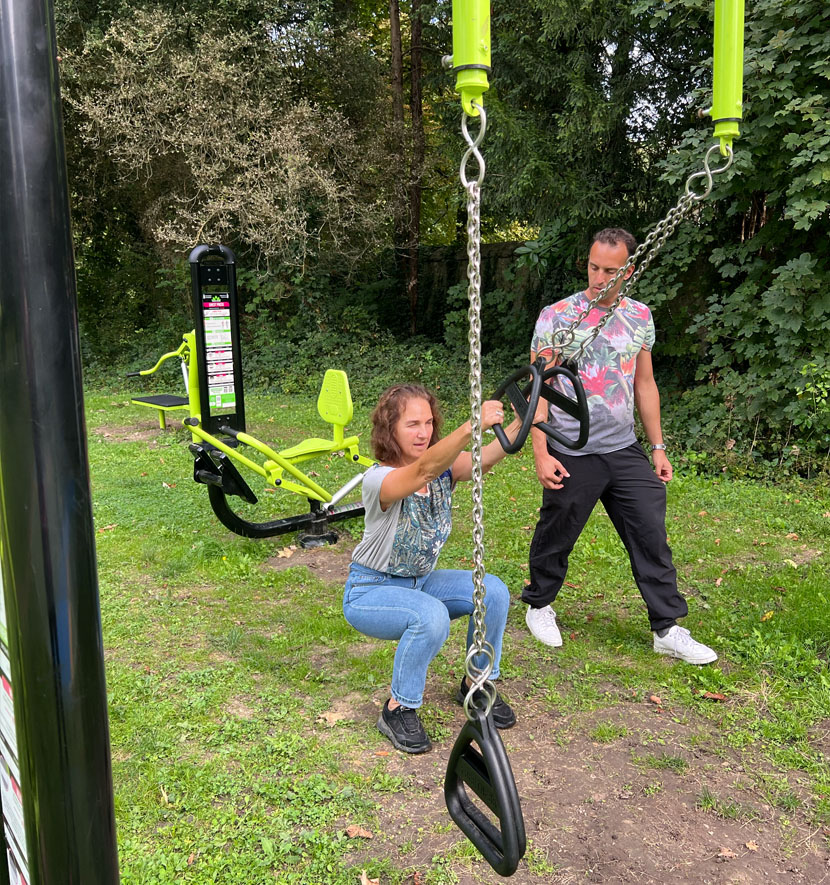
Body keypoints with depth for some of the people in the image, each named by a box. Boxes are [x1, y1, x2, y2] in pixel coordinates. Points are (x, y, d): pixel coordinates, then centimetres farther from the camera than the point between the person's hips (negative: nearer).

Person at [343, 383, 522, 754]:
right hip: (371, 591, -6)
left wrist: (521, 422, -47)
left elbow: (484, 459, -28)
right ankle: (398, 710, -11)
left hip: (420, 582, 7)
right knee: (432, 616, -35)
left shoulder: (442, 467, -8)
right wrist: (472, 426, -64)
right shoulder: (379, 480, -27)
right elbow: (425, 469, -48)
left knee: (493, 591, -15)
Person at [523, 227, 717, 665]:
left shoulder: (639, 316, 7)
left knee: (652, 536, 4)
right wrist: (541, 454, -14)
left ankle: (668, 629, 15)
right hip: (572, 453, -4)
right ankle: (539, 605, 33)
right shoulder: (557, 316, -8)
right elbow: (538, 388, -8)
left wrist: (658, 445, 12)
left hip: (625, 449, 4)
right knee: (555, 536, 9)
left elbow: (644, 384, 14)